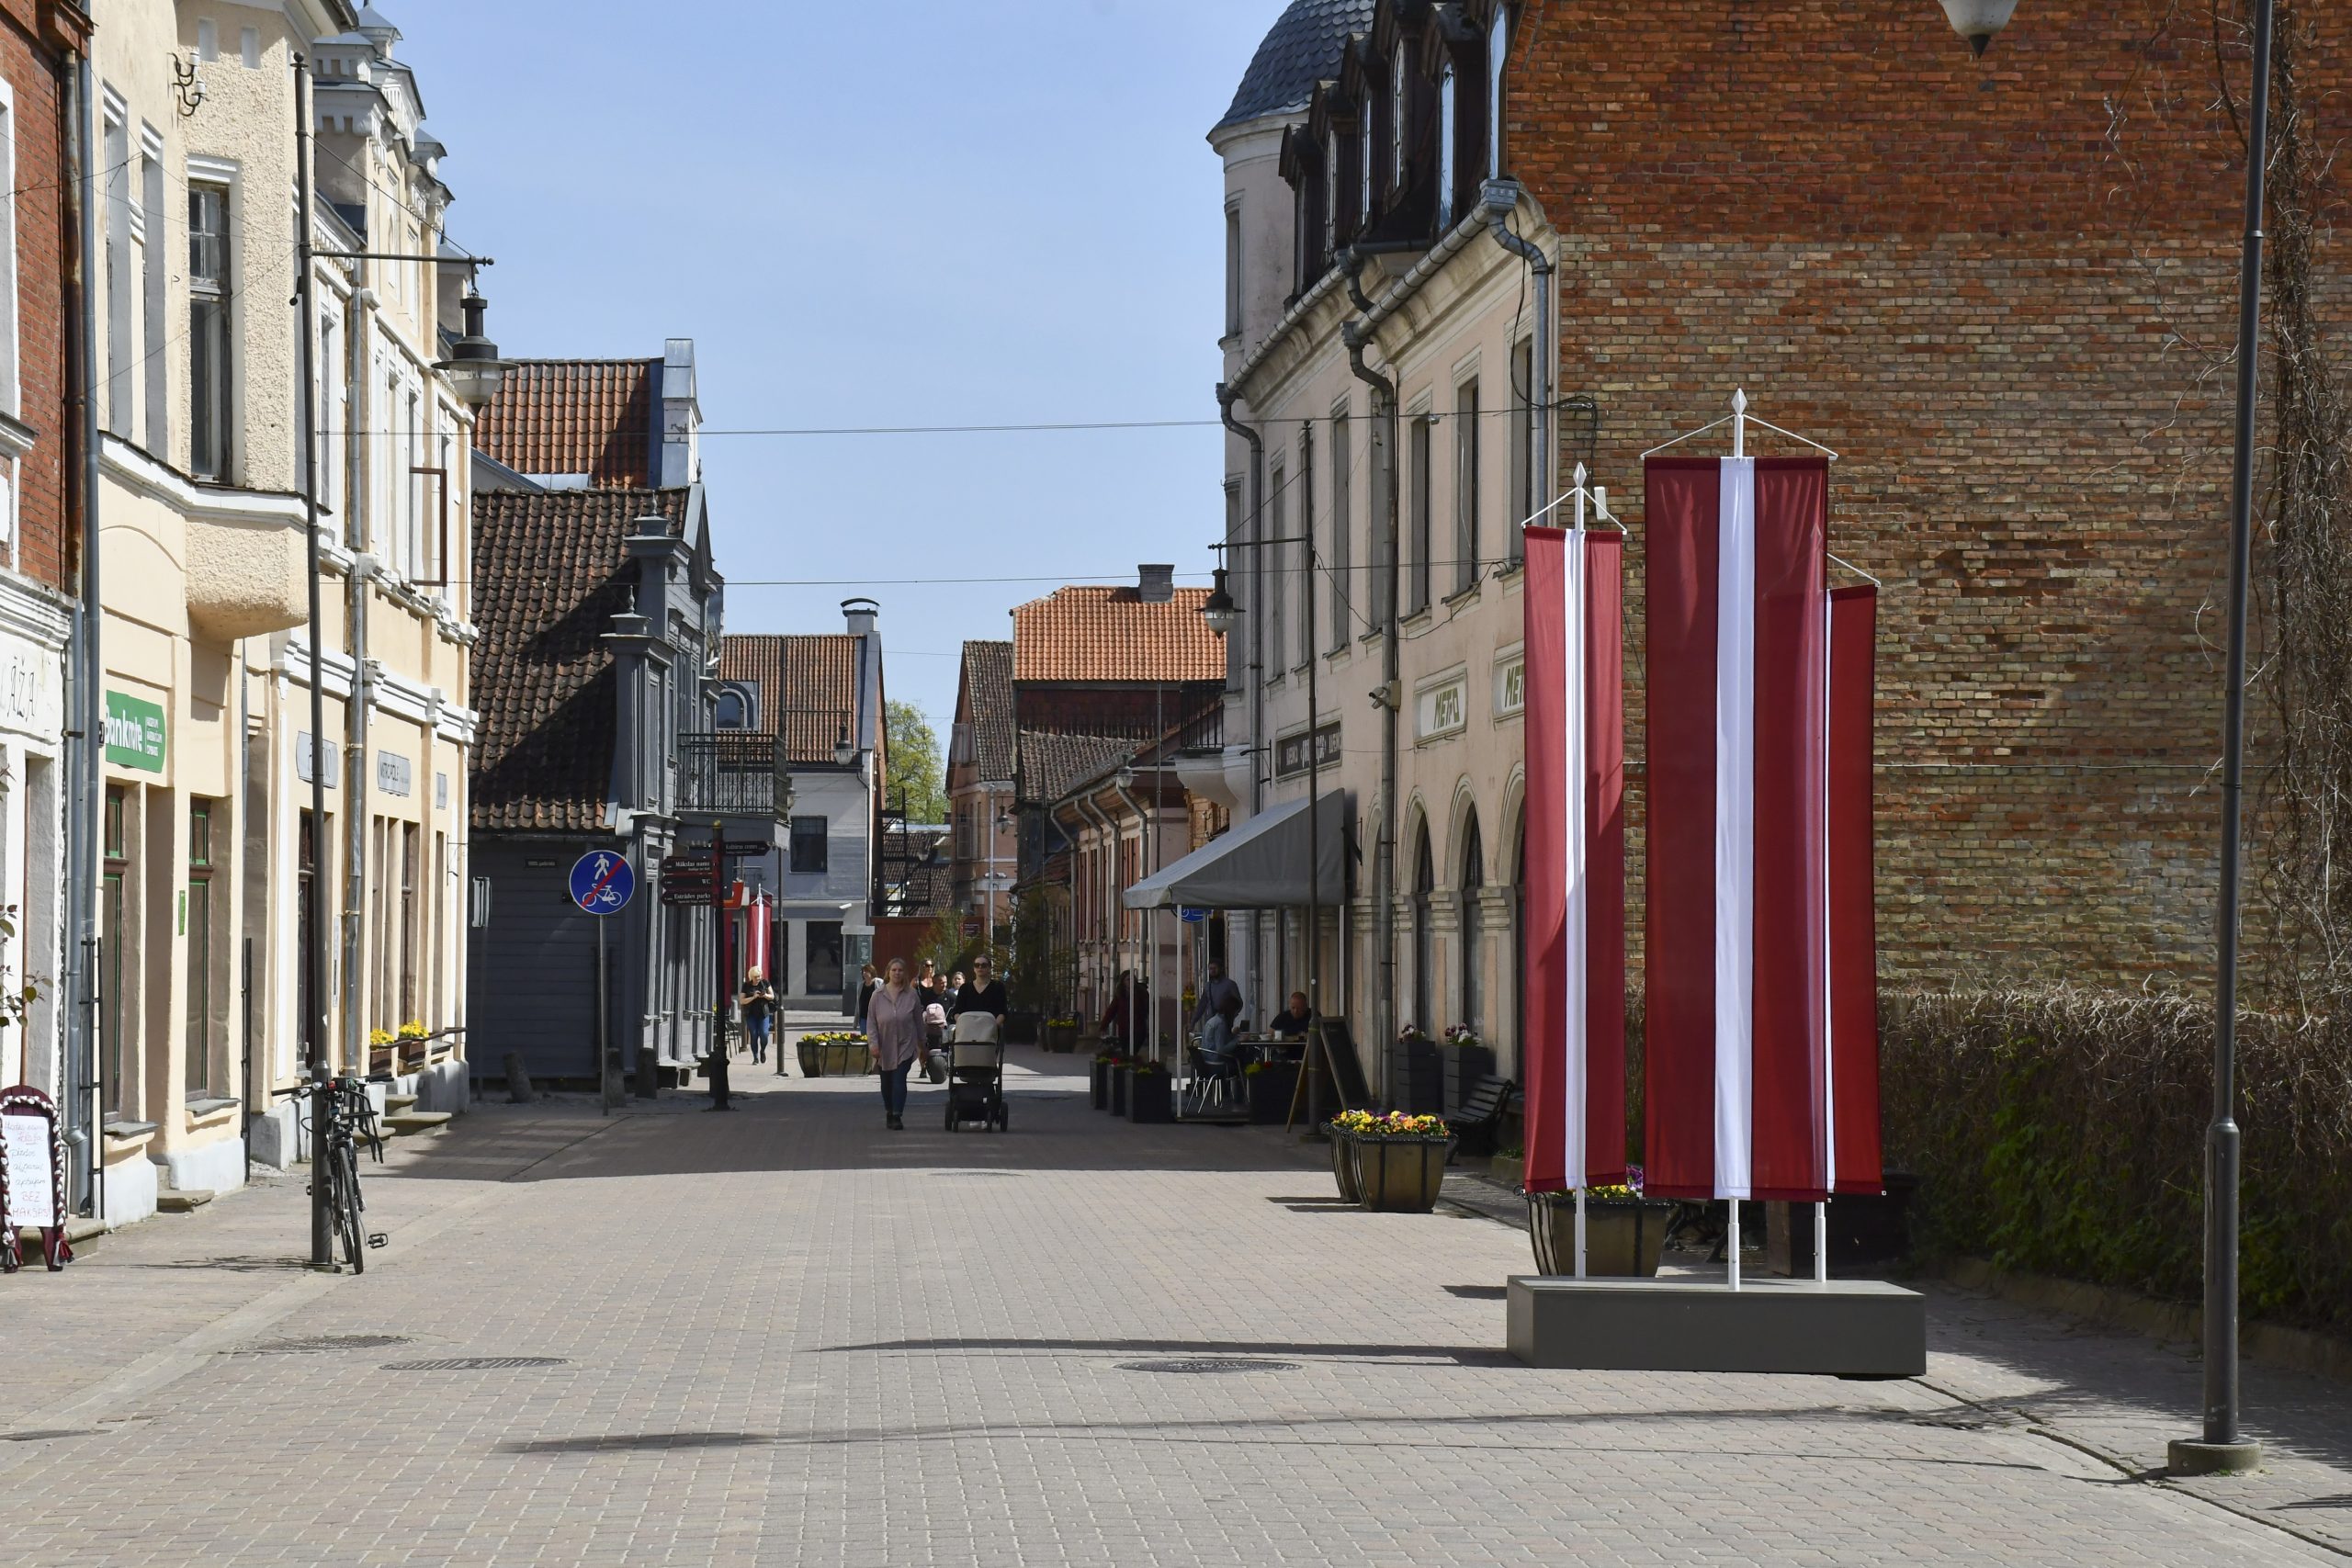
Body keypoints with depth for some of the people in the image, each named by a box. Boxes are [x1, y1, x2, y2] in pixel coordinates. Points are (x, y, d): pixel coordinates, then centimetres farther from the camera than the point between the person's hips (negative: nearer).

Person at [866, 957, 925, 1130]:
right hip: (884, 1047, 2)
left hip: (905, 1045, -2)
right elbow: (871, 1022, 0)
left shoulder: (912, 995, -1)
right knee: (886, 1082, 13)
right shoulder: (878, 996, 0)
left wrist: (921, 1043, 12)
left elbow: (918, 1020, 7)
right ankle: (889, 1113, 30)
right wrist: (873, 1043, -9)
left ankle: (897, 1116, -16)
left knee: (899, 1079, -13)